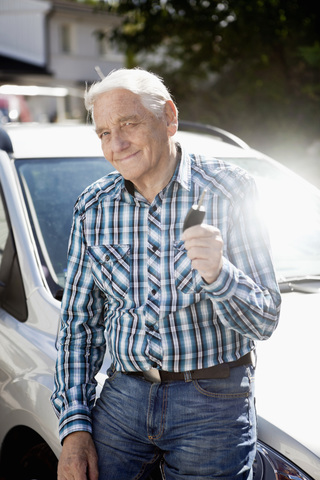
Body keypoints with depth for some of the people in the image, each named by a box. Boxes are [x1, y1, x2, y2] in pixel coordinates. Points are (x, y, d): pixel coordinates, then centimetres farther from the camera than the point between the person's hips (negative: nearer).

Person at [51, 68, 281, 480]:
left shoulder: (227, 191, -8)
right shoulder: (94, 207, 3)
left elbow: (265, 321, -9)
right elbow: (78, 322, 8)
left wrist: (218, 274, -29)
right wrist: (74, 424, 1)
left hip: (215, 405, -2)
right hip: (123, 397, 3)